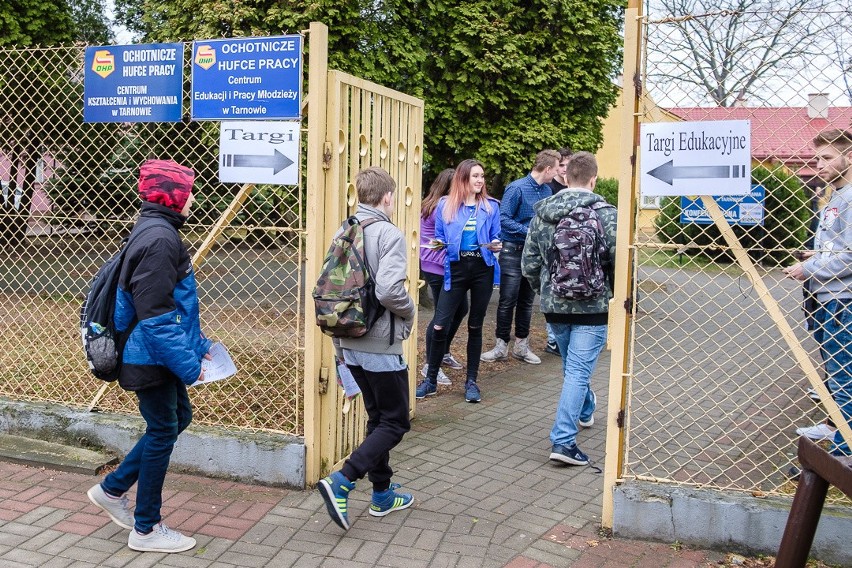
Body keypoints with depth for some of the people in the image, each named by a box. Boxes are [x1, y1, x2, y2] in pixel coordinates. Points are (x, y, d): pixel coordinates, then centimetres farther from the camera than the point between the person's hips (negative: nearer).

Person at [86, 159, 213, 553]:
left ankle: (112, 490, 30)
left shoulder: (157, 232, 12)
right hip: (152, 358, -10)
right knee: (162, 433, 2)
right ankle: (146, 529, 17)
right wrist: (188, 363, -22)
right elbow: (155, 315, -26)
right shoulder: (159, 239, -21)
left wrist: (196, 342, 20)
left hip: (154, 356, 10)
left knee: (178, 417, 21)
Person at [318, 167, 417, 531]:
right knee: (395, 423, 4)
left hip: (350, 344, 8)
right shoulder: (390, 235, -15)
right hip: (381, 346, -8)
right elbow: (388, 290, -27)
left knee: (378, 417, 19)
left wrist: (338, 343, 18)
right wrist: (409, 312, -6)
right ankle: (341, 482, -9)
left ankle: (382, 494, 27)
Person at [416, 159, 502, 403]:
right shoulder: (445, 205, 5)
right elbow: (440, 238, 11)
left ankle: (471, 382, 18)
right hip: (456, 269, -1)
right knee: (439, 326, -7)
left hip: (483, 268, 1)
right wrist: (437, 244, -10)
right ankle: (431, 380, 9)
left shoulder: (491, 206, 8)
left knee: (475, 327, 8)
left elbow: (496, 236, 10)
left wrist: (496, 245, -10)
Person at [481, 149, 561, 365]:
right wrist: (530, 232, -20)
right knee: (508, 300, -1)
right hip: (514, 252, -6)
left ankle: (522, 345, 23)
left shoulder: (547, 191, 7)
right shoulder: (517, 188, -14)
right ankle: (501, 346, 10)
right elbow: (504, 219, -16)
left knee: (527, 301, 13)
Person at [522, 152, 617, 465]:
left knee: (572, 367, 24)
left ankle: (585, 411, 49)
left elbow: (529, 264, 4)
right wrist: (615, 294, 3)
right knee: (578, 371, -1)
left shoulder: (542, 213, 2)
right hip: (592, 307, -5)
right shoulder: (605, 214, -11)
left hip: (554, 306, 5)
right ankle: (563, 440, -5)